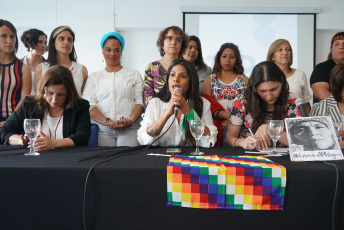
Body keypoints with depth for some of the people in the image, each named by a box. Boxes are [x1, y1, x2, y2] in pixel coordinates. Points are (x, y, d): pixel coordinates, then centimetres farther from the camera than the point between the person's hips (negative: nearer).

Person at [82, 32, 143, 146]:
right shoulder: (94, 77, 17)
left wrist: (130, 121, -14)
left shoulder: (134, 75, 17)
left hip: (129, 129, 0)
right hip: (102, 130, 1)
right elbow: (89, 106, 4)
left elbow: (140, 101, 6)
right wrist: (108, 122, -13)